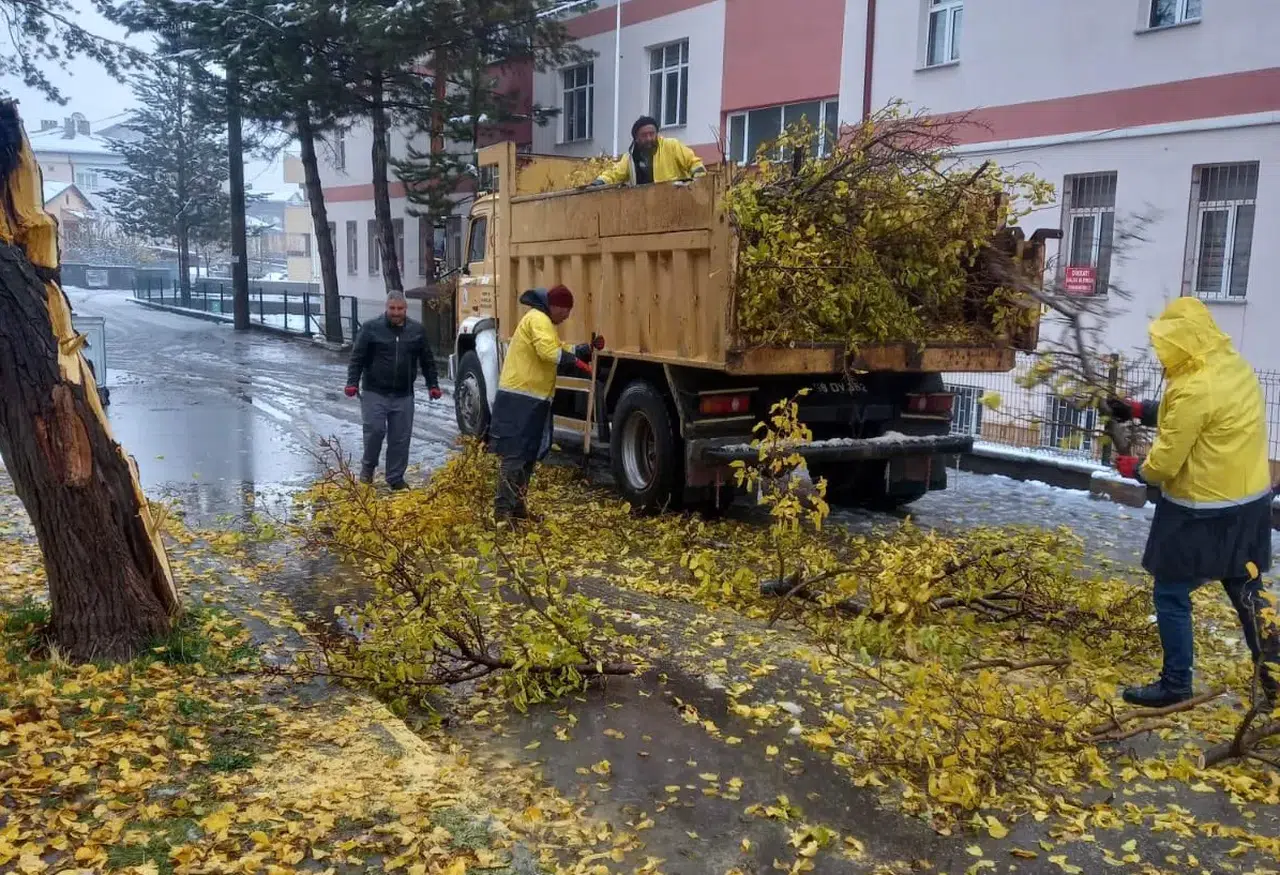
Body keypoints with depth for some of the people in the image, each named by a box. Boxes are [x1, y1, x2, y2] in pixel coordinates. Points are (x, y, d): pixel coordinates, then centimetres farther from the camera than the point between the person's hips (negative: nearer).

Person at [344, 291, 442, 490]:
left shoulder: (417, 330, 6)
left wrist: (433, 385, 9)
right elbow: (357, 357, -4)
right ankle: (368, 466, 16)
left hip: (403, 395, 3)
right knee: (375, 430, -9)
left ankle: (395, 477, 16)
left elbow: (427, 360, 12)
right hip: (375, 393, -3)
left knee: (400, 437, 4)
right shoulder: (370, 328, -4)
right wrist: (353, 383, -13)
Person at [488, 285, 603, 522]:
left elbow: (559, 350, 26)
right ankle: (503, 510, -13)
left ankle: (516, 505, 24)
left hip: (529, 399, 11)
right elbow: (550, 352, -27)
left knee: (528, 455, 16)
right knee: (515, 454, -12)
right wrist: (578, 364, -25)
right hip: (521, 398, -11)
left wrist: (588, 348, 16)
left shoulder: (543, 321, 24)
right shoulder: (538, 319, -12)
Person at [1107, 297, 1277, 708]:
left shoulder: (1194, 389, -26)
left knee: (1171, 596, 6)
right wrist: (1140, 409, 9)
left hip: (1204, 514, -9)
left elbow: (1165, 462, -19)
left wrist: (1133, 468, 0)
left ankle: (1176, 685, 16)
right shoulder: (1234, 366, 2)